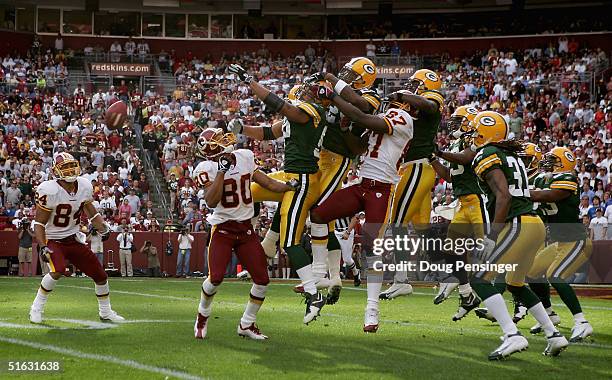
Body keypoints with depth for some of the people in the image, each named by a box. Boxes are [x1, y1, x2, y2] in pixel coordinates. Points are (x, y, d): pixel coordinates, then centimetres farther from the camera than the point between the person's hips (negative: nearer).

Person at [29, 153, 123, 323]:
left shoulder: (84, 186, -3)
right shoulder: (49, 191, -21)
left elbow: (91, 212, 12)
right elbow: (39, 223, -16)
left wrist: (103, 228, -5)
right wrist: (43, 247, -27)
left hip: (73, 239, 6)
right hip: (53, 240, -6)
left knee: (100, 275, 6)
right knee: (58, 270, -32)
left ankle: (105, 312, 27)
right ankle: (37, 308, -15)